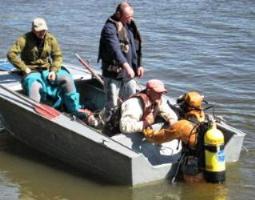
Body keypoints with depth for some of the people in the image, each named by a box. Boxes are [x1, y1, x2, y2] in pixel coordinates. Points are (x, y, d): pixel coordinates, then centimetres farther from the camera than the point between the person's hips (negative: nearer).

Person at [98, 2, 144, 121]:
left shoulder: (130, 26, 10)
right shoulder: (109, 28, -16)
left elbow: (136, 47, 19)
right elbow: (115, 48, -30)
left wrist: (139, 65, 11)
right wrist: (126, 65, -42)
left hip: (128, 73, 7)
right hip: (113, 73, -7)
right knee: (113, 104, -2)